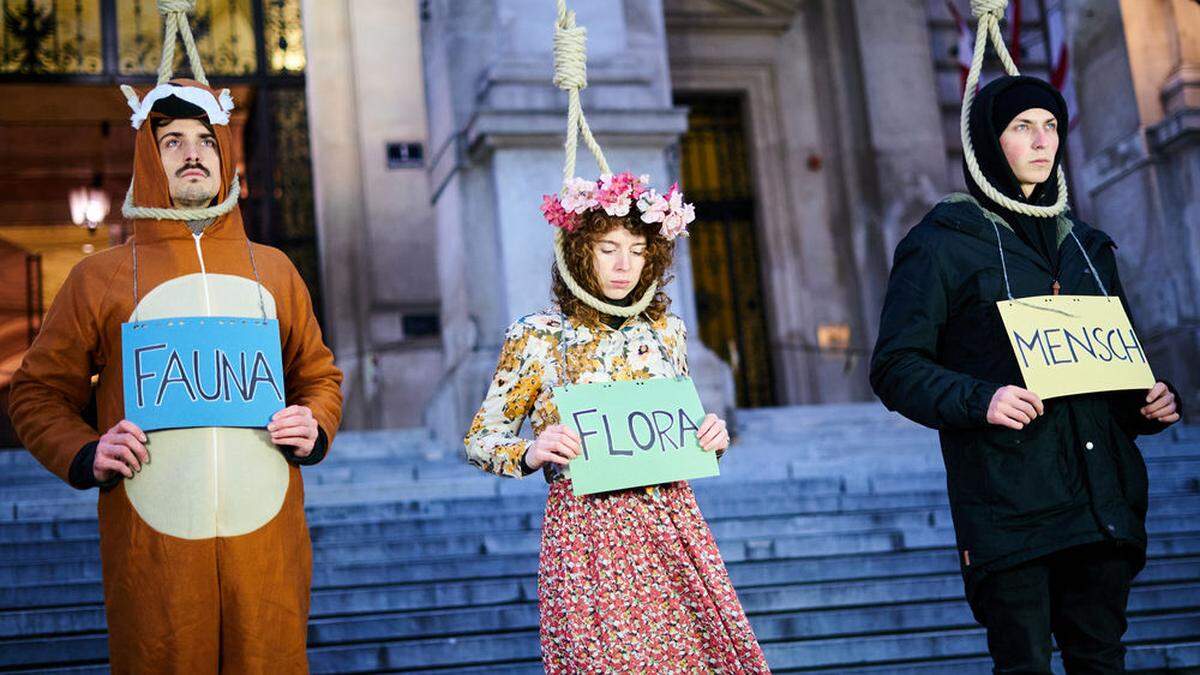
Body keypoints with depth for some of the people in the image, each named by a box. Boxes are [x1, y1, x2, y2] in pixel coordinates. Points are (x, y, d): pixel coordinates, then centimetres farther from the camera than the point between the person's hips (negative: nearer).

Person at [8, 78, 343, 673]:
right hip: (154, 550, -2)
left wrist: (314, 428, 1)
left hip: (266, 541, 2)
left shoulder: (272, 271, 13)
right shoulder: (100, 278, 6)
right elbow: (38, 393, 11)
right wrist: (85, 456, -7)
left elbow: (319, 375, 22)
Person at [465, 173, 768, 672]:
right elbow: (480, 439, 0)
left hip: (673, 524, 4)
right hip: (588, 531, -4)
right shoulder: (538, 336, -4)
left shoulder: (665, 329, 9)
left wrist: (710, 438, -2)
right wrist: (531, 452, -20)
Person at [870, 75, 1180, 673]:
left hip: (1102, 501, 6)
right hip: (1010, 504, -5)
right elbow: (895, 367, -4)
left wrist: (1151, 401, 5)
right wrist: (978, 400, -20)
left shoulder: (1085, 245, 19)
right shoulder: (943, 243, 0)